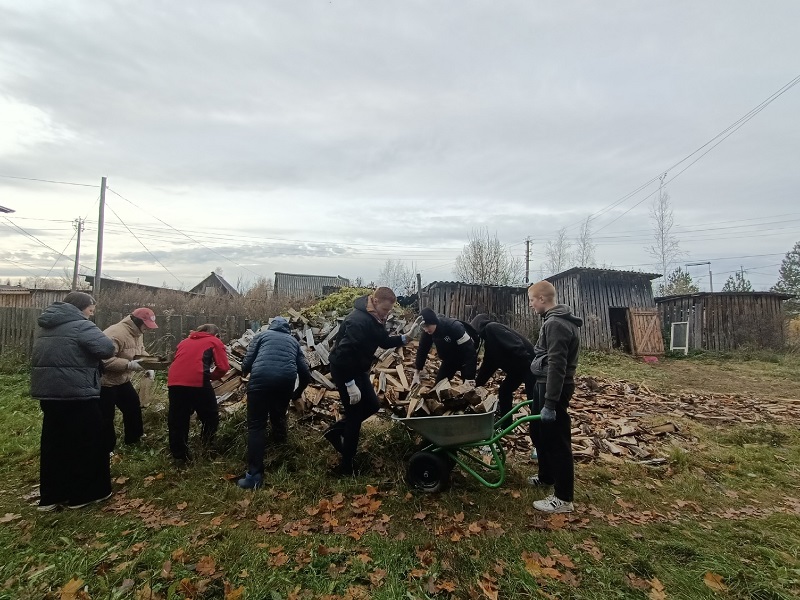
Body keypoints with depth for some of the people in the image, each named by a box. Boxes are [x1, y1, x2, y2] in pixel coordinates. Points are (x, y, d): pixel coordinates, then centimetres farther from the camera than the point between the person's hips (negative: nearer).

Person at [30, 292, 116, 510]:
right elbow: (107, 348, -25)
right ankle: (84, 493, 14)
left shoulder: (47, 326, 15)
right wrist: (93, 351, -2)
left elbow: (41, 357, 24)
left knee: (54, 443, 15)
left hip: (48, 391, 8)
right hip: (76, 393, -8)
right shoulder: (81, 326, -13)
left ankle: (51, 496, 23)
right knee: (87, 443, 5)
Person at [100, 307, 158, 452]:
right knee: (106, 418, 1)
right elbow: (105, 359, -34)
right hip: (105, 381, -9)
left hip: (122, 380, 10)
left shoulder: (136, 334, 4)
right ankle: (107, 449, 15)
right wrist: (129, 364, -34)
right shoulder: (116, 334, -28)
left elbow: (141, 352, 16)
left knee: (133, 407, 13)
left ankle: (133, 440, 30)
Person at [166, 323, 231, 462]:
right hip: (197, 382, -5)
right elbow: (223, 367, 3)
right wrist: (211, 376, 21)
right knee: (210, 418, 16)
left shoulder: (184, 342, 29)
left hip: (174, 382, 5)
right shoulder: (215, 342, 15)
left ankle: (179, 456, 24)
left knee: (177, 421, 16)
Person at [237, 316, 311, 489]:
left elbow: (247, 363, 11)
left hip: (261, 377, -2)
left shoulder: (262, 335, 24)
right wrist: (298, 392, 40)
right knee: (279, 415, 29)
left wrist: (245, 373, 35)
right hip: (286, 380, 2)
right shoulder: (293, 341, 30)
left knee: (256, 425, 1)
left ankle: (254, 475, -5)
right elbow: (306, 373, 23)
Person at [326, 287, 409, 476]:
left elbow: (384, 341, 10)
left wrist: (403, 339, -6)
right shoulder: (358, 321, -30)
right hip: (344, 370, -9)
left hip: (359, 369, 10)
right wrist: (350, 384, -31)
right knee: (355, 415, -2)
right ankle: (346, 466, 13)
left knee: (372, 405, 15)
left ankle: (336, 430, 29)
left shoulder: (375, 319, 2)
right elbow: (343, 353, -33)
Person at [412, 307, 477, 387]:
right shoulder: (427, 331, -20)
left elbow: (469, 351, -34)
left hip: (466, 359, -5)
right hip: (449, 360, 5)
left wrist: (469, 378, -37)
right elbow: (422, 350, -8)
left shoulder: (454, 327, -37)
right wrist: (416, 373, -11)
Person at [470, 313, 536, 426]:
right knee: (504, 391, 14)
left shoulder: (491, 328, -16)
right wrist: (477, 382, 15)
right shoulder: (489, 341, 16)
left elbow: (516, 346, -26)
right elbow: (488, 365, 19)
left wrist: (529, 367, -28)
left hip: (528, 365, -11)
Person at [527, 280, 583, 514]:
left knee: (557, 442, -1)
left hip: (553, 388, -11)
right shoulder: (557, 320, 12)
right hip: (545, 385, 11)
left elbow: (556, 366, -25)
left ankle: (563, 498, 10)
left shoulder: (556, 324, -21)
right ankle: (546, 477, 40)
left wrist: (550, 404, -25)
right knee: (539, 433, 22)